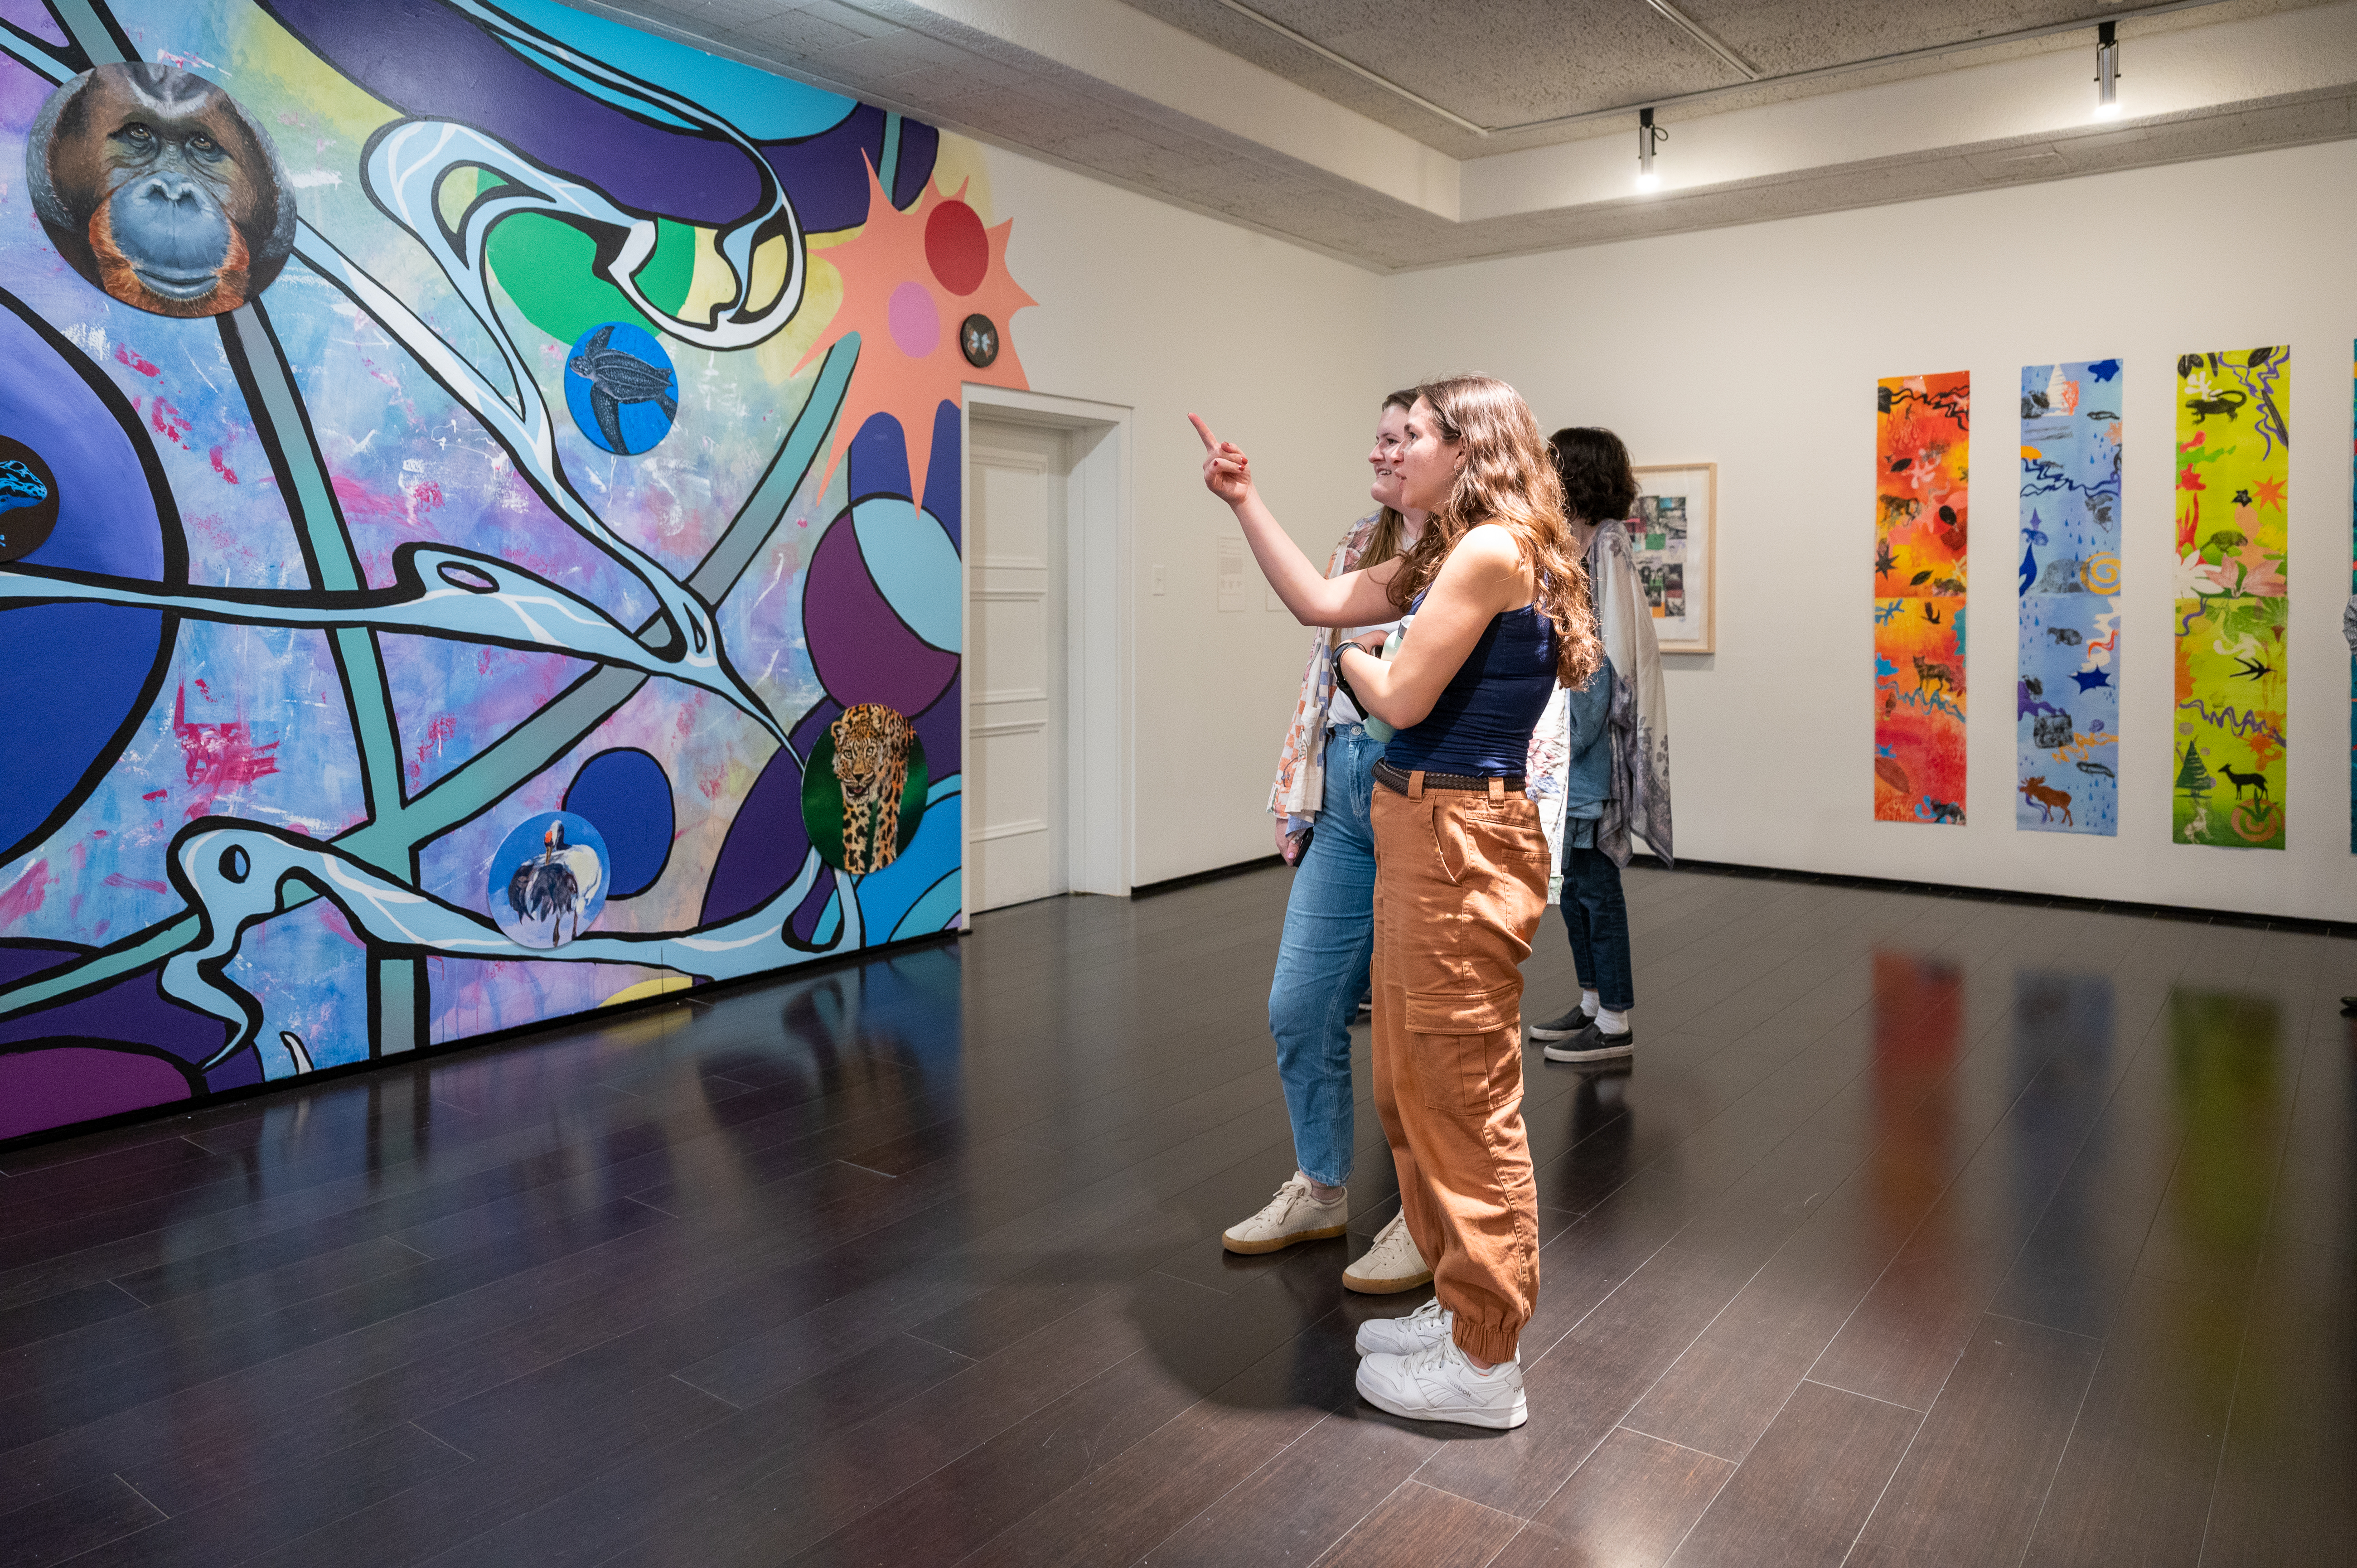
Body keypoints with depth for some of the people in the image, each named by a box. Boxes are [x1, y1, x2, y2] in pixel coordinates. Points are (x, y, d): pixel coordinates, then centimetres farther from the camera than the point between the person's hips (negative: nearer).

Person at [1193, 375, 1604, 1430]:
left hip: (1461, 843, -10)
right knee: (1412, 1094, 18)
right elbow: (1320, 600, 17)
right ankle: (1462, 1307, 33)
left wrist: (1353, 661, 6)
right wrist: (1243, 500, 17)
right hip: (1420, 833, 10)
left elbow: (1399, 697, -16)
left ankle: (1485, 1366, 13)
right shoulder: (1448, 559, 17)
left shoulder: (1494, 549, -14)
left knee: (1464, 1104, -1)